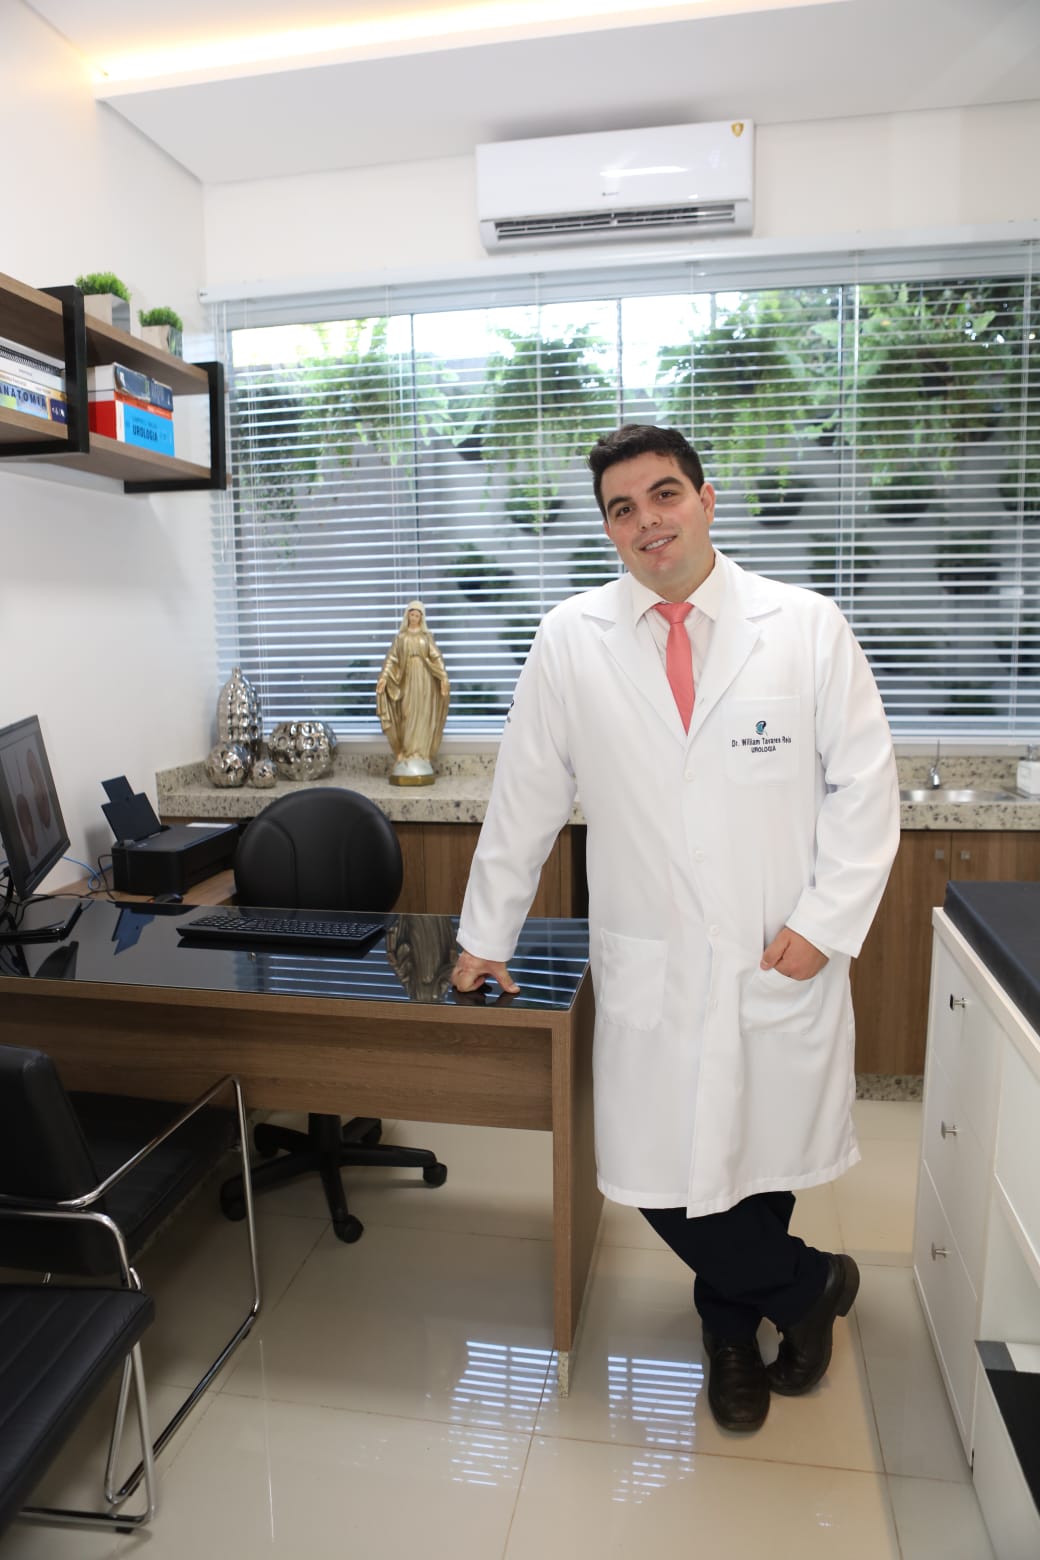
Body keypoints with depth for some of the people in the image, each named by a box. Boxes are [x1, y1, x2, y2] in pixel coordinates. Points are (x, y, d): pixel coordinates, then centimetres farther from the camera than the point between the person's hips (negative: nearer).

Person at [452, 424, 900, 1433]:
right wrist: (487, 936, 9)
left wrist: (825, 923, -7)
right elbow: (526, 797, 4)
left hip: (782, 966, 0)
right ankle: (812, 1284, 33)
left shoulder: (809, 629, -1)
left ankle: (729, 1329, 43)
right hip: (651, 972, 1)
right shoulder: (570, 641, -1)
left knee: (762, 1162, 11)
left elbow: (864, 785, 1)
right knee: (667, 1181, 2)